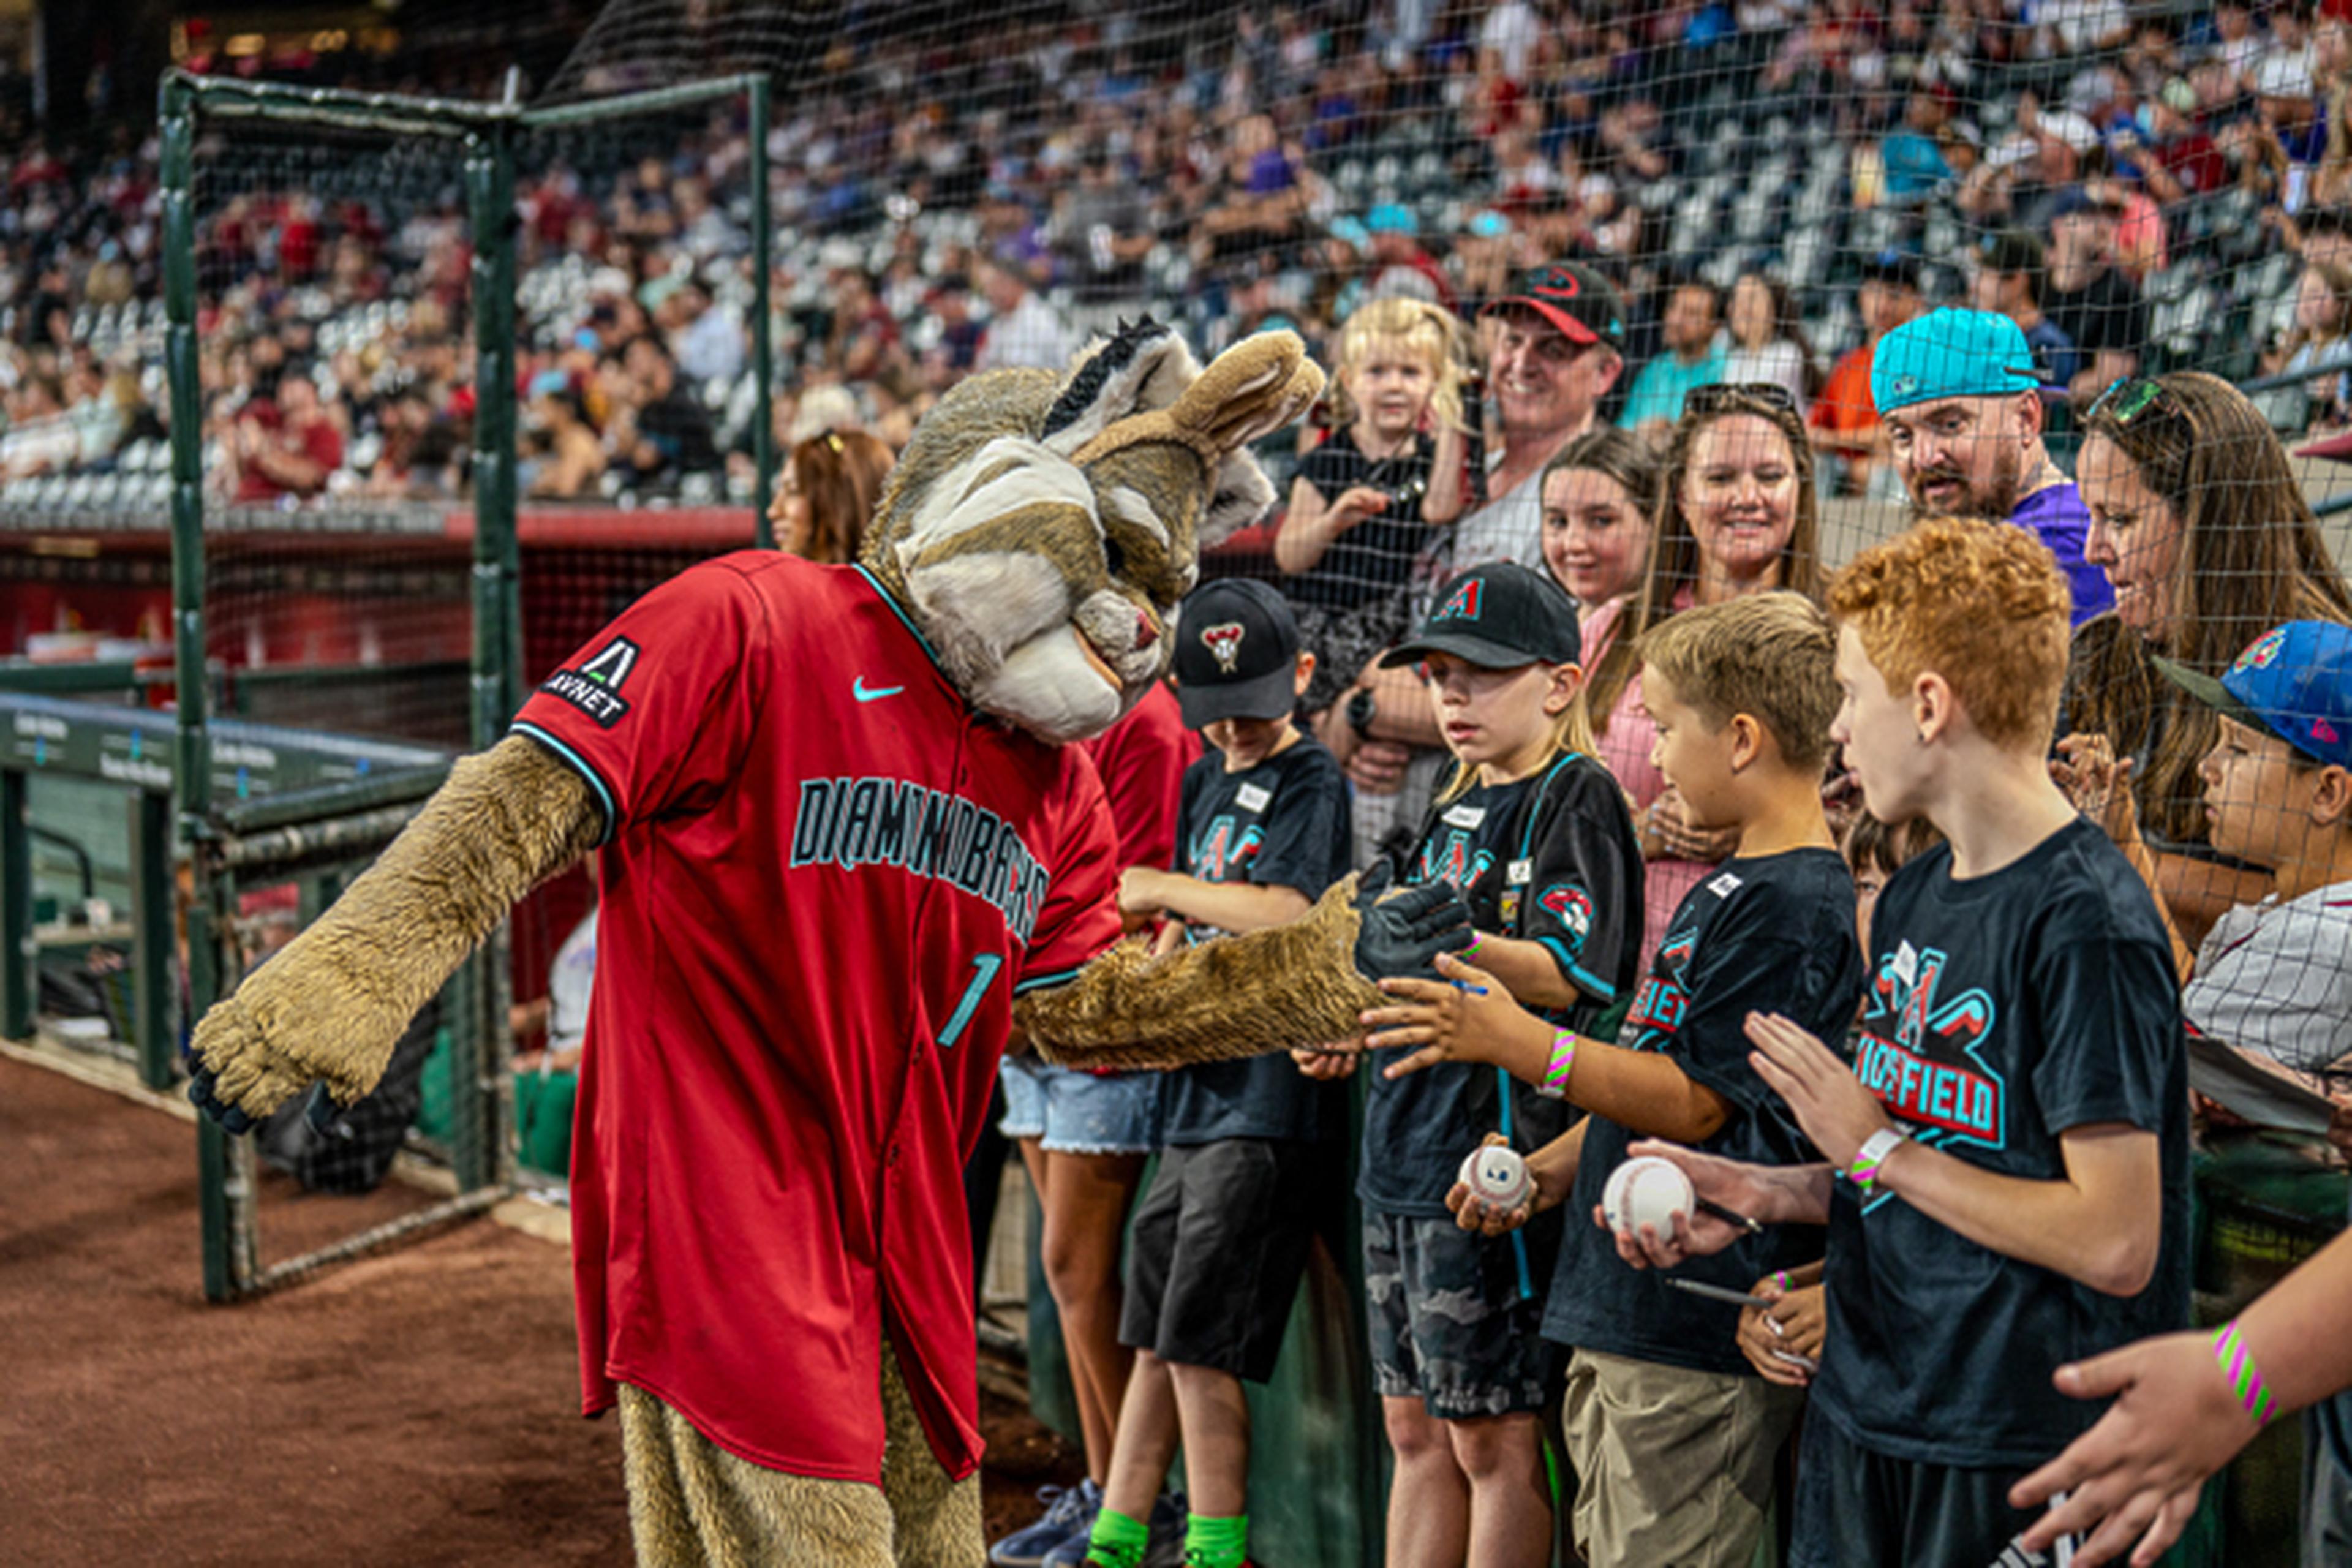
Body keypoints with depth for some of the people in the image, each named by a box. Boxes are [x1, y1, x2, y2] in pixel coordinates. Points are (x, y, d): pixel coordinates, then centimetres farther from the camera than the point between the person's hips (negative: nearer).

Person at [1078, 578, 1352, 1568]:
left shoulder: (1310, 782, -8)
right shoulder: (1207, 782, 16)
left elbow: (1282, 913, -23)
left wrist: (1161, 888, -13)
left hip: (1264, 1094, -8)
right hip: (1195, 1088, 8)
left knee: (1200, 1343, -6)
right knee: (1156, 1335, 13)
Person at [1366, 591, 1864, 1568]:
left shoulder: (1789, 907, -17)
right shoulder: (1733, 889, 16)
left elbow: (1693, 1103, -19)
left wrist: (1518, 1043, -21)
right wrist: (1558, 1167, 13)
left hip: (1699, 1333, -10)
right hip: (1626, 1306, 10)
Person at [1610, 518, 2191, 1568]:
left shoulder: (2085, 922, -18)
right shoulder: (1913, 897, 9)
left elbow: (2114, 1243, -22)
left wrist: (1877, 1147, -15)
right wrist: (1764, 1196, 2)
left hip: (2014, 1456, -8)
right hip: (1864, 1411, 8)